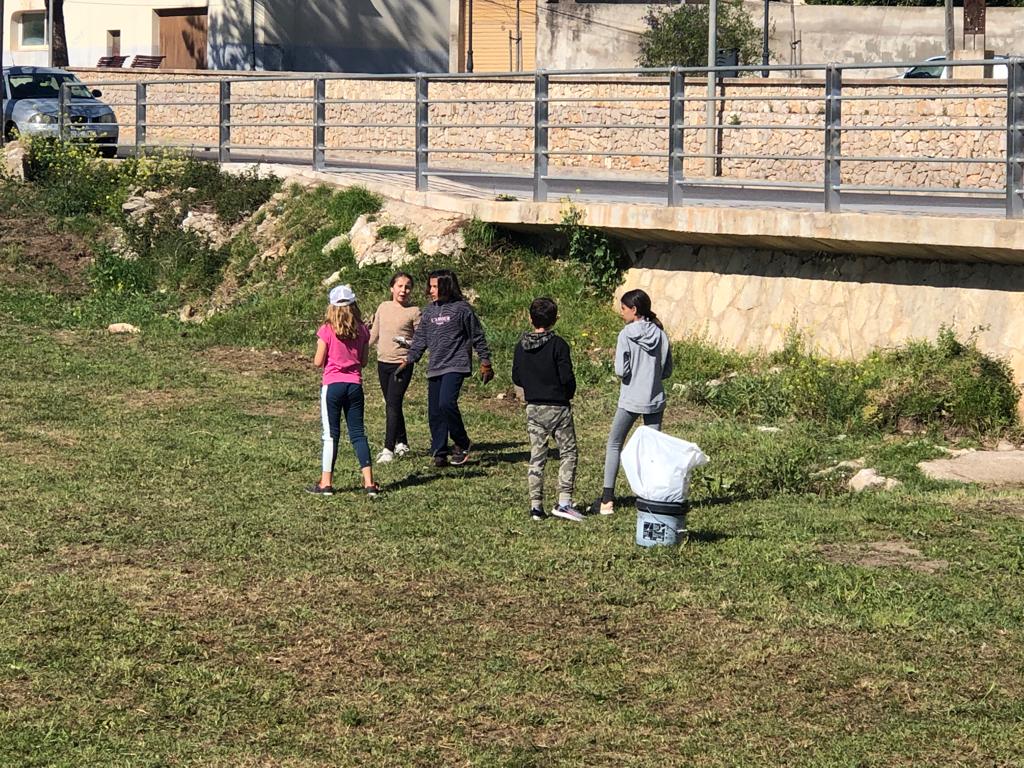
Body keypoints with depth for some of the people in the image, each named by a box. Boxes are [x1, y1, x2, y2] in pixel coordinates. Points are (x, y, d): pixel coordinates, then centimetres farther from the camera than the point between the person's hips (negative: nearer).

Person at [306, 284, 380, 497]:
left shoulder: (327, 330, -9)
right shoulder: (362, 331, 1)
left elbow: (318, 362, -7)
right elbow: (364, 361, 7)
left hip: (333, 385, -3)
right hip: (354, 385, 3)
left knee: (331, 434, 3)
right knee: (358, 433, 8)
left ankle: (326, 483, 5)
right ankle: (369, 482, 2)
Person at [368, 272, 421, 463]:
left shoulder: (414, 312, -5)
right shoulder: (383, 307, 9)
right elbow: (374, 336, 16)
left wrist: (407, 343, -20)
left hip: (402, 364, -6)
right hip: (383, 362, 6)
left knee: (392, 405, -13)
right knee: (393, 405, 14)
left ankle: (388, 449, -14)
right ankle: (402, 443, 28)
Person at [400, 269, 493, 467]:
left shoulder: (462, 308, -4)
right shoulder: (429, 310, 13)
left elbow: (477, 336, 1)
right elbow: (420, 338, 17)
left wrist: (485, 362, 2)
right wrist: (410, 359, 6)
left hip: (455, 365, -6)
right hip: (435, 368, 6)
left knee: (446, 403, -23)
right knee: (434, 412, 4)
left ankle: (461, 443, -4)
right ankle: (439, 453, 11)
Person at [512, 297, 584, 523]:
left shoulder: (521, 346, 1)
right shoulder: (557, 344, -13)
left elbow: (516, 378, 5)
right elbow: (567, 377, -15)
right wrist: (568, 394, 4)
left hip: (533, 408, 4)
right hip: (558, 407, -4)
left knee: (536, 457, 9)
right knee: (568, 453, 5)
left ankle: (536, 505, 6)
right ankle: (564, 501, -6)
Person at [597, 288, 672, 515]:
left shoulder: (626, 335, -12)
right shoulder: (660, 334, 1)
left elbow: (621, 371, -16)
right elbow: (667, 371, 5)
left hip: (630, 400, -4)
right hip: (655, 400, 4)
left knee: (614, 445, 10)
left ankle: (608, 498, 6)